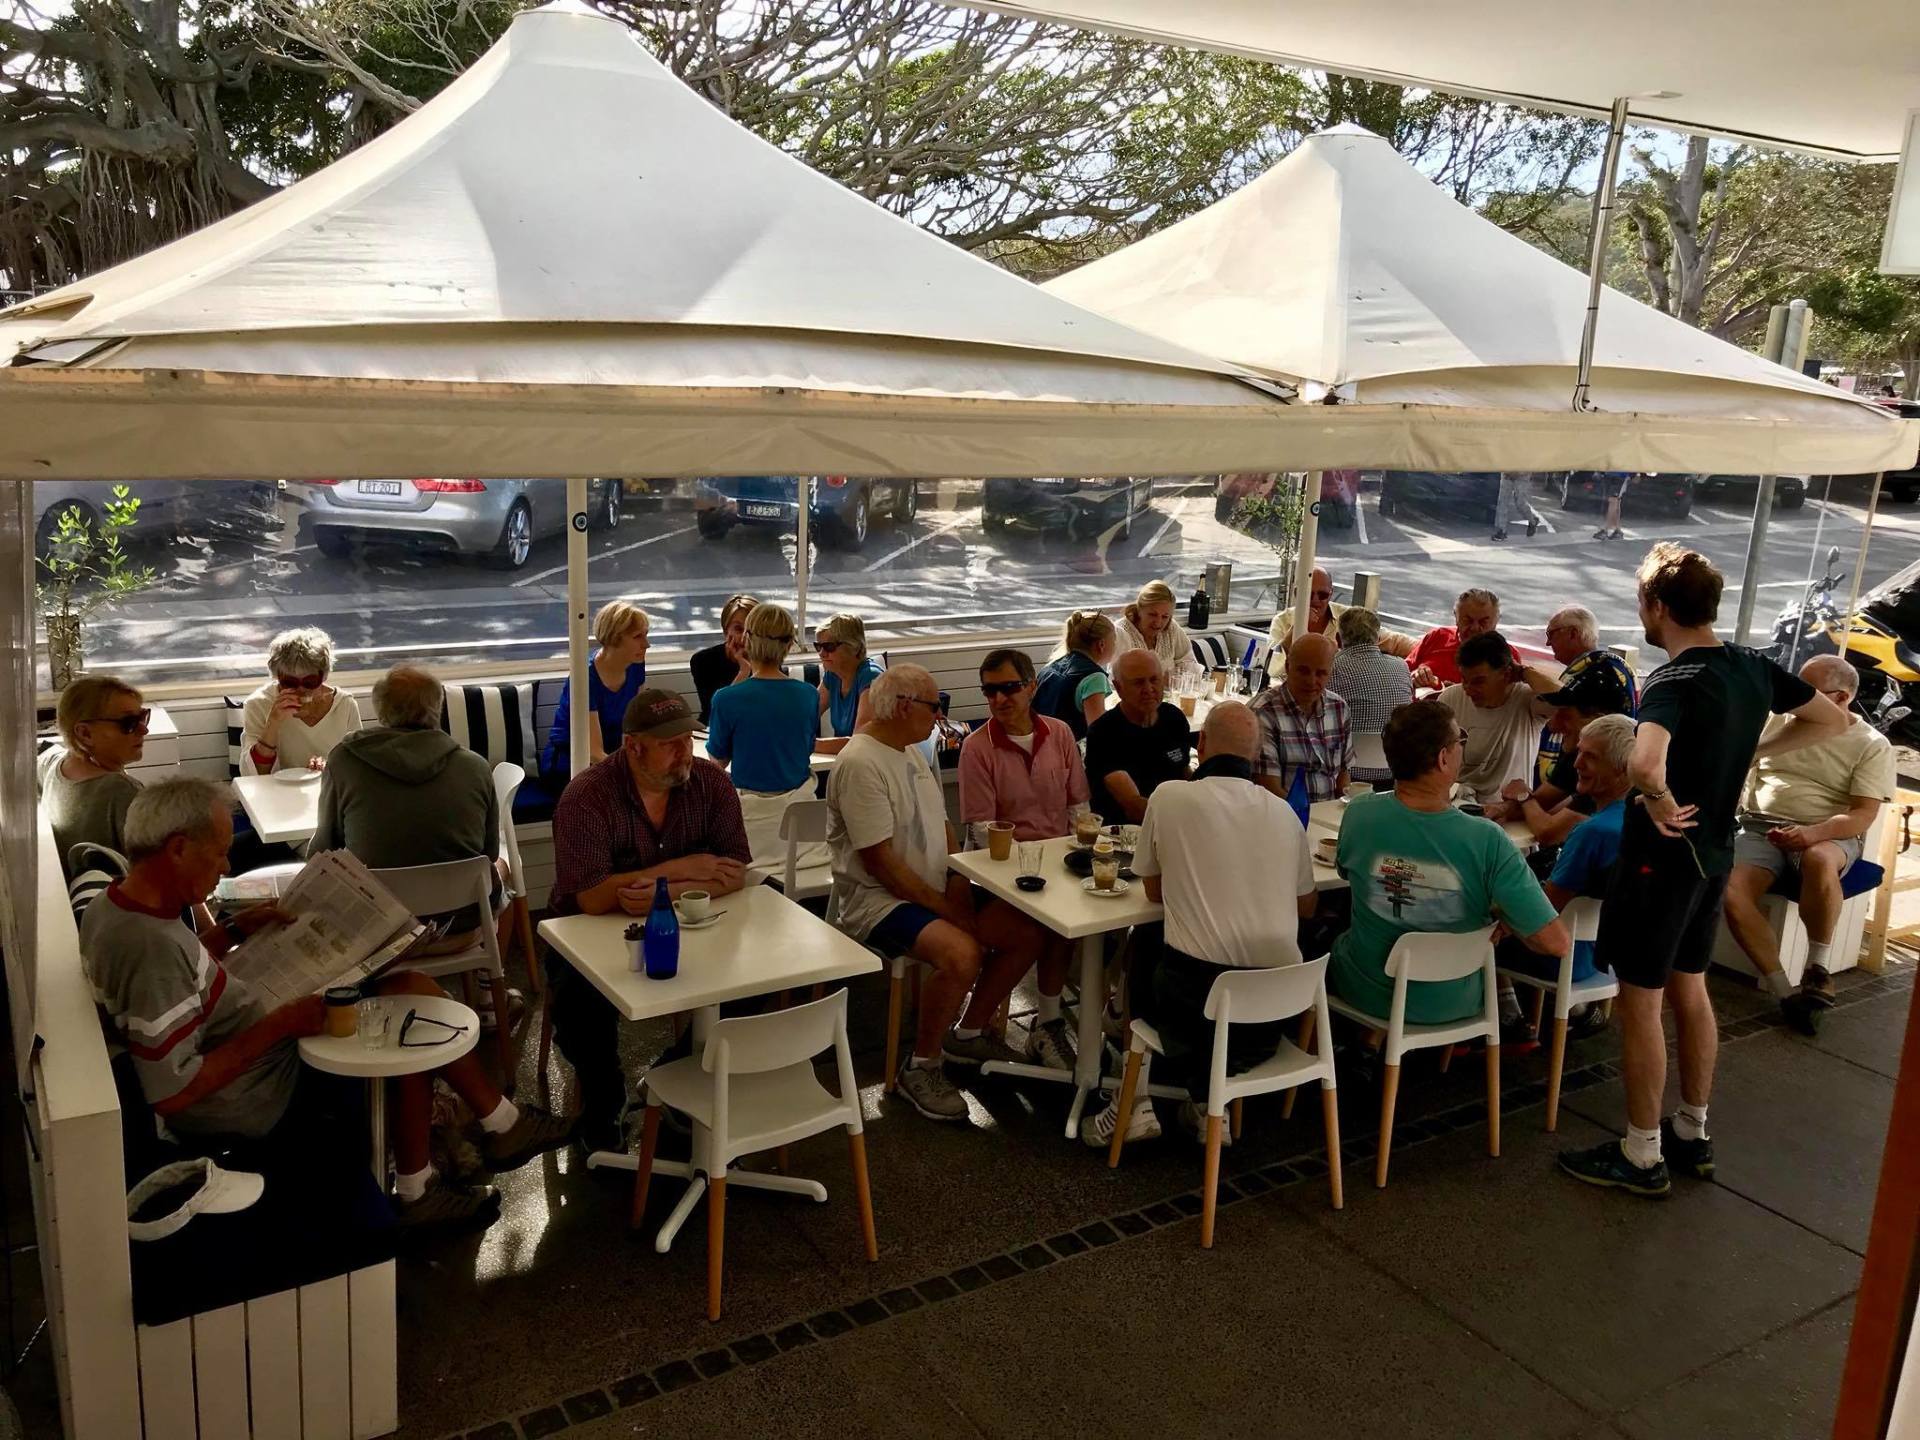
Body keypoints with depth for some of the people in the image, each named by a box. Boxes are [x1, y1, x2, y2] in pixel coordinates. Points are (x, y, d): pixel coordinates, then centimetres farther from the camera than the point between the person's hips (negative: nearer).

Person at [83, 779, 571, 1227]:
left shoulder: (113, 906, -2)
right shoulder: (152, 947, -32)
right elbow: (170, 1093, -32)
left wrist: (235, 930, 5)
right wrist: (280, 1024, -25)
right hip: (264, 1111, -9)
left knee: (411, 990, 9)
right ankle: (503, 1124, 20)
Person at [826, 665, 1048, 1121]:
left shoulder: (912, 753, 12)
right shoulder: (861, 763, -19)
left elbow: (942, 830, 15)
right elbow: (879, 862, -22)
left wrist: (959, 894, -1)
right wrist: (945, 910, -17)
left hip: (934, 892, 9)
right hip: (877, 899, -9)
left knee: (1027, 934, -2)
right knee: (961, 953, -33)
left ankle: (969, 1034, 16)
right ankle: (921, 1068, -11)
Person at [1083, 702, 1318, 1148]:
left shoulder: (1169, 797, -3)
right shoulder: (1284, 813, 7)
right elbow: (1306, 907, 18)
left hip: (1196, 989, -3)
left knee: (1143, 951, 29)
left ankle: (1136, 1102, 21)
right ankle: (1208, 1099, 21)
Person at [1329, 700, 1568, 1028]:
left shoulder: (1358, 814, -20)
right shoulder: (1487, 841, -27)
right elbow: (1555, 942, -23)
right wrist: (1503, 916, -2)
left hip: (1364, 993, 0)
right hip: (1452, 1006, 0)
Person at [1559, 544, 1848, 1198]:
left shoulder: (1674, 681, -24)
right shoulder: (1753, 667, 1)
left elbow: (1645, 761, -44)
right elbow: (1831, 720, 16)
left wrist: (1662, 803, -24)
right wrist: (1752, 753, 11)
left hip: (1662, 857, -8)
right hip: (1714, 854, 8)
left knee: (1639, 1001, 4)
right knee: (1689, 990, 20)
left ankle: (1642, 1157, 14)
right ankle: (1692, 1134, 33)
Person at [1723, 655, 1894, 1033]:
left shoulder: (1872, 746, 1)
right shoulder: (1776, 721, 12)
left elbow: (1863, 816, -8)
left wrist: (1813, 834, -26)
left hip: (1828, 836, -3)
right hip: (1760, 830, 3)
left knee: (1819, 861, -41)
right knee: (1731, 891, -28)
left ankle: (1817, 967, -19)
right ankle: (1785, 993, -20)